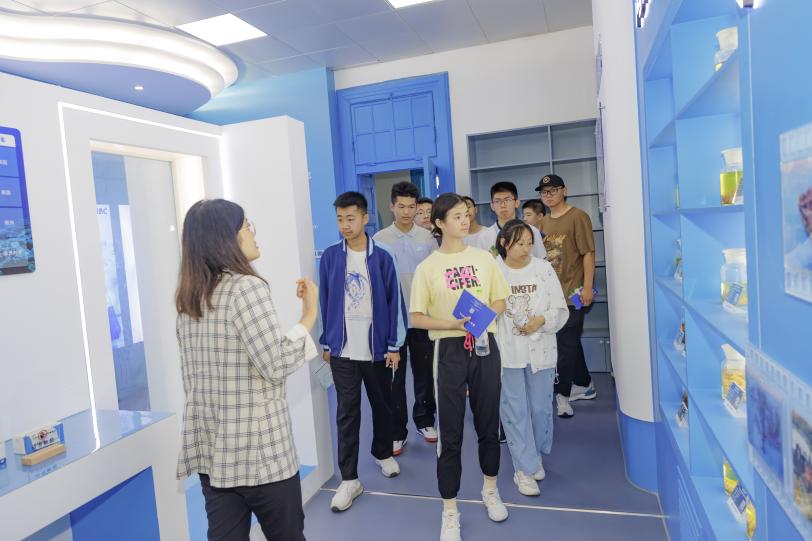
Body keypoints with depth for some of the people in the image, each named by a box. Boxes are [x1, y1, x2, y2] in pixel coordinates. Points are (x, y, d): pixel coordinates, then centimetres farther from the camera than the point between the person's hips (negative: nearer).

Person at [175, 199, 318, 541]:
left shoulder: (188, 298, 8)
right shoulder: (246, 287, -16)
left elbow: (192, 378, 14)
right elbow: (277, 365, -21)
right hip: (259, 449, -7)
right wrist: (309, 314, -11)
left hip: (211, 448, 7)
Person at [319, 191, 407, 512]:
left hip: (377, 347, 0)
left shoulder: (382, 257, -4)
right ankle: (349, 479, 12)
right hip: (342, 350, 0)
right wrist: (326, 342, 4)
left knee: (382, 405, 16)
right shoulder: (330, 256, 0)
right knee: (347, 413, 3)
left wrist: (394, 345, -5)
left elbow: (394, 302, -3)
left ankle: (383, 454, 39)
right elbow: (325, 301, 5)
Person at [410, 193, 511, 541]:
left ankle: (490, 490, 39)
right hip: (450, 350, -3)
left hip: (485, 346, 3)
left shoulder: (484, 258, 4)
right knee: (450, 433, 2)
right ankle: (450, 511, 18)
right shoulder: (427, 267, -4)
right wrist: (453, 323, -18)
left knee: (489, 423, 15)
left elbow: (500, 301, 10)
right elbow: (416, 318, -4)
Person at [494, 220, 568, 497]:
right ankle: (525, 468, 18)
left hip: (540, 350, 2)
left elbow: (561, 310, 1)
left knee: (540, 408, 13)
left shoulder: (544, 269, -2)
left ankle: (536, 456, 38)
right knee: (515, 411, 3)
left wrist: (542, 320, -16)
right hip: (506, 352, -2)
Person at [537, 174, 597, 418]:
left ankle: (562, 395, 5)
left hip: (571, 292, -7)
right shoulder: (544, 222, 14)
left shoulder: (577, 217, -6)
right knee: (570, 341, 16)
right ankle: (584, 386, 30)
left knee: (566, 343, -3)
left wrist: (587, 287, -16)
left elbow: (588, 253, -11)